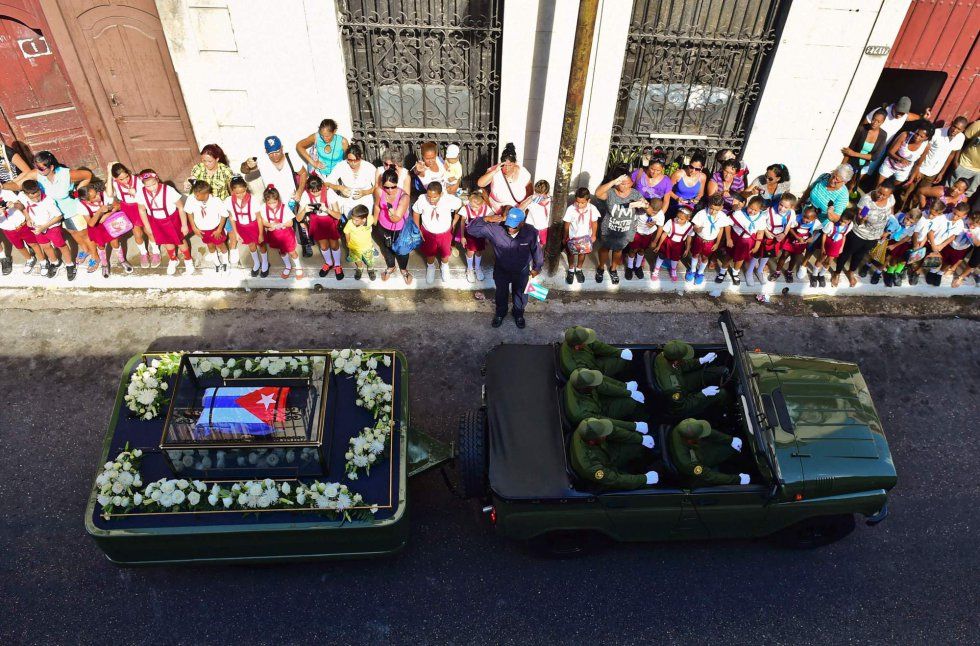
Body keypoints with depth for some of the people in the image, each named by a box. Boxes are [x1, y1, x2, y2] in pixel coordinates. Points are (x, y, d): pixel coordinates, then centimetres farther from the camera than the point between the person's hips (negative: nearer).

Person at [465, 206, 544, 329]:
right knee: (501, 294, 26)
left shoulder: (531, 233, -29)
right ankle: (500, 313, 57)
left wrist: (536, 268, 4)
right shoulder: (494, 229, -31)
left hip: (522, 272, 0)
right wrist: (486, 219, -44)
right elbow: (471, 229, -29)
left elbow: (536, 250, -11)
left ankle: (518, 314, 56)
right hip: (501, 271, 0)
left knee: (520, 295, 25)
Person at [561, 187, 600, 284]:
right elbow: (567, 224, -13)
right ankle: (571, 270, 45)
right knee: (571, 254, 20)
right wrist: (565, 238, -3)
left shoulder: (592, 209, -23)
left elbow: (594, 223, -6)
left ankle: (578, 269, 48)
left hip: (586, 236, 2)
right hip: (573, 236, -1)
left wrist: (593, 235, 4)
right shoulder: (571, 209, -26)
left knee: (582, 253, 22)